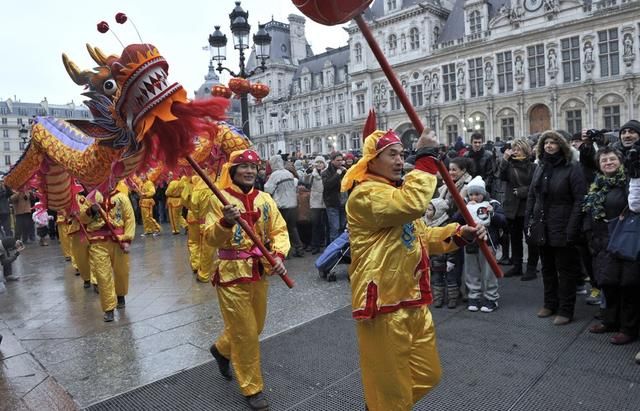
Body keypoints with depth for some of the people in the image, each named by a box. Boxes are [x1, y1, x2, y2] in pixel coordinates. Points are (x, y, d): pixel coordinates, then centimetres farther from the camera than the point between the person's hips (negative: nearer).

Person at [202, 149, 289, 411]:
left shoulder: (265, 199, 4)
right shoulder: (219, 199, -9)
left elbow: (279, 230, 0)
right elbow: (211, 239, -13)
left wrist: (279, 255, -17)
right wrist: (226, 222, -32)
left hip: (260, 271, 5)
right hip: (232, 273, -5)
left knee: (255, 326, 20)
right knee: (244, 333, 2)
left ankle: (222, 349, 49)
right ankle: (252, 388, 22)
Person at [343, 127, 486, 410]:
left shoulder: (397, 192, 17)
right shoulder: (364, 194, -17)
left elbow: (421, 237, 20)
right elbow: (413, 204, -35)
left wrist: (459, 234, 4)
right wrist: (426, 157, -25)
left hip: (413, 303, 10)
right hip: (383, 305, -10)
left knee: (427, 376, 24)